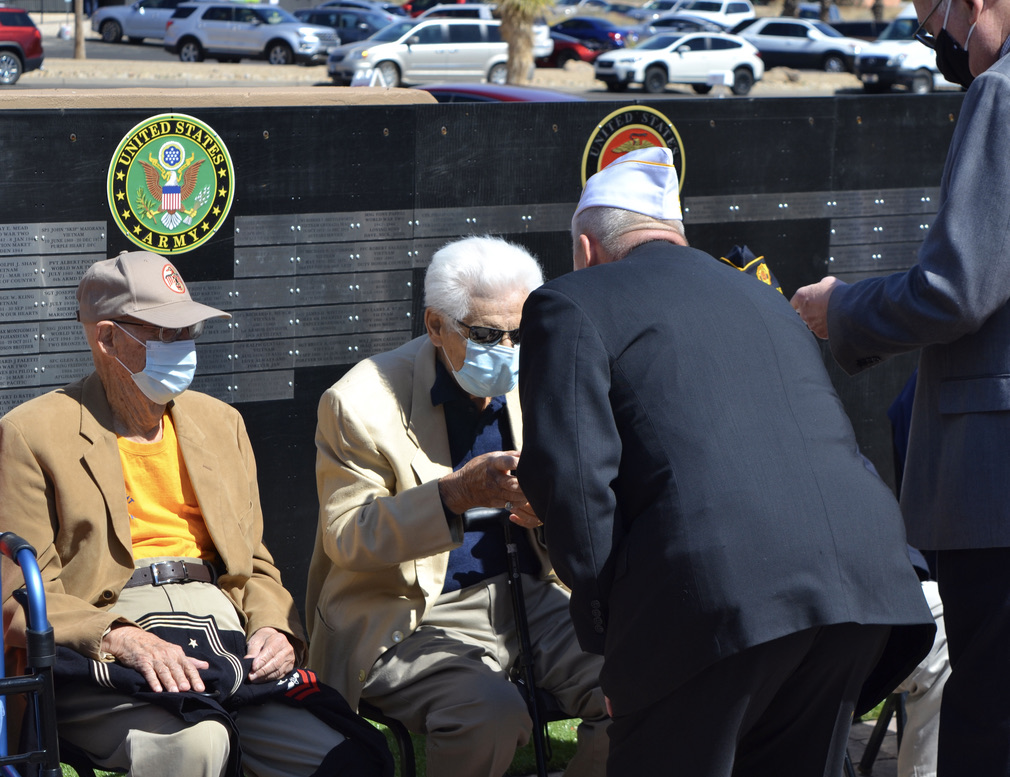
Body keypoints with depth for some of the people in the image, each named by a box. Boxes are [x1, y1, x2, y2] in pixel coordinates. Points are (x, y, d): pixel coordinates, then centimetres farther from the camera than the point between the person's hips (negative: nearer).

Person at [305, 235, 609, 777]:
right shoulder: (362, 402, -8)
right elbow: (346, 539, -12)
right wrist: (453, 495, -28)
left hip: (528, 600, 6)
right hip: (407, 619, -5)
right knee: (490, 714, -34)